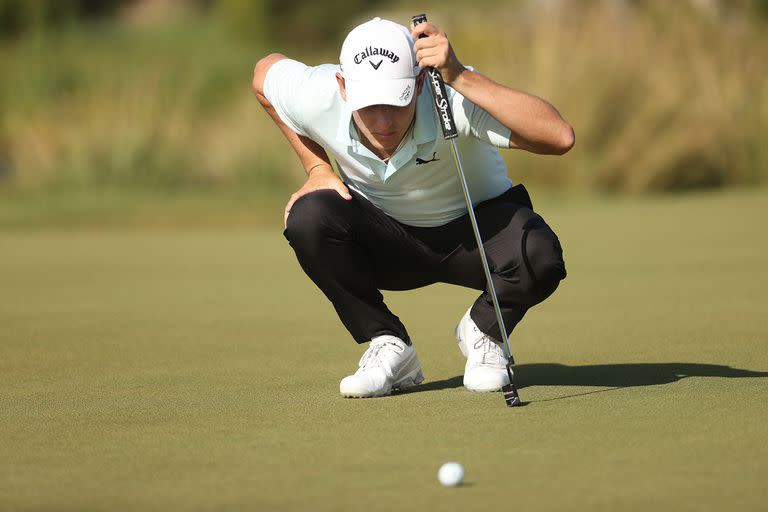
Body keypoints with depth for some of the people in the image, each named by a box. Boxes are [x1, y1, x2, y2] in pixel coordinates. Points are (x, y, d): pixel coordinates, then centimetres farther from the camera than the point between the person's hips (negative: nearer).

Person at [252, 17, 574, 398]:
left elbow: (559, 137, -48)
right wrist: (317, 169, -6)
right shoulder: (317, 98, -25)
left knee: (538, 255, -35)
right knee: (308, 217, -30)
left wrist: (460, 77, -52)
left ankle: (482, 331, 1)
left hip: (474, 225, -2)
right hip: (386, 244, 2)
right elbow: (264, 71, 1)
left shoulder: (454, 98, -34)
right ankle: (388, 347, -8)